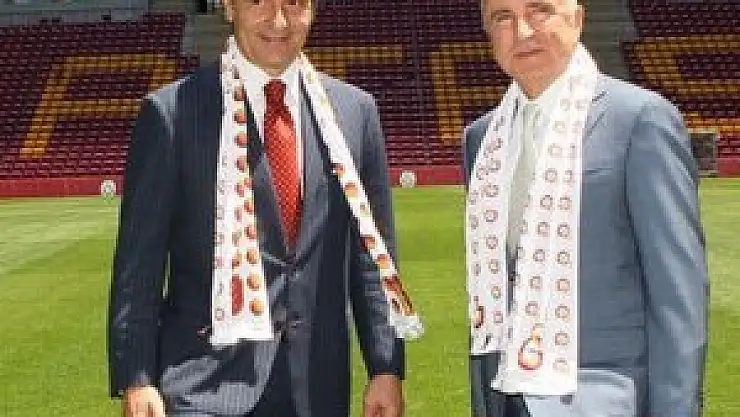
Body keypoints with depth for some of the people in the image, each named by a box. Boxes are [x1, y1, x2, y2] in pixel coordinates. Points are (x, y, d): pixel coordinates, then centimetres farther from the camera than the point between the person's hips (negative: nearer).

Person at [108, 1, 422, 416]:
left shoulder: (356, 110, 6)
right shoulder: (171, 111, -4)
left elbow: (372, 253, 8)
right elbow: (138, 260, -4)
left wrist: (387, 367, 4)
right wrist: (135, 378, -9)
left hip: (318, 382, 4)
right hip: (205, 381, -3)